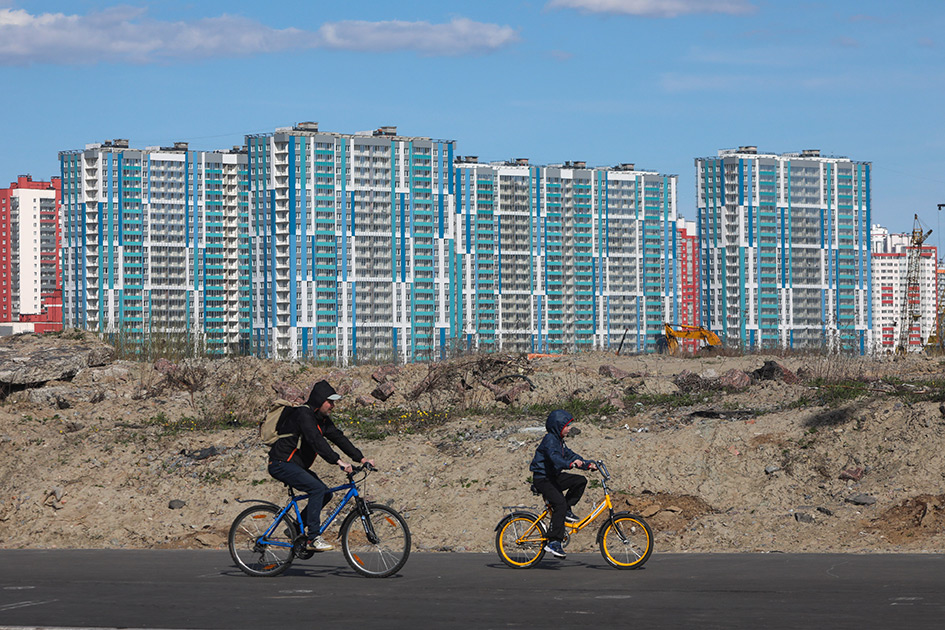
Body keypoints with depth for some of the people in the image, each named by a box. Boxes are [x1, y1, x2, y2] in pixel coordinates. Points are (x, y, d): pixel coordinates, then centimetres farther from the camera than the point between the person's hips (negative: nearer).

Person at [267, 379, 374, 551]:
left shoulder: (322, 419, 10)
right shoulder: (303, 414, -20)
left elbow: (338, 438, 9)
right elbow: (316, 441, -32)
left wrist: (361, 458, -1)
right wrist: (338, 461, -39)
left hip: (296, 465, 10)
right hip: (281, 464, -10)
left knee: (325, 494, 1)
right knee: (317, 489, -24)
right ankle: (312, 539, -21)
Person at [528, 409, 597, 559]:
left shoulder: (559, 441, 14)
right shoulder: (550, 439, -17)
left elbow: (570, 455, 14)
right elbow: (554, 457, -34)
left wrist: (588, 465, 1)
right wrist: (570, 464, -50)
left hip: (553, 476, 9)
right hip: (542, 479, -9)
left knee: (580, 481, -1)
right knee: (560, 503, -25)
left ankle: (566, 510, 8)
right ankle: (553, 542, -24)